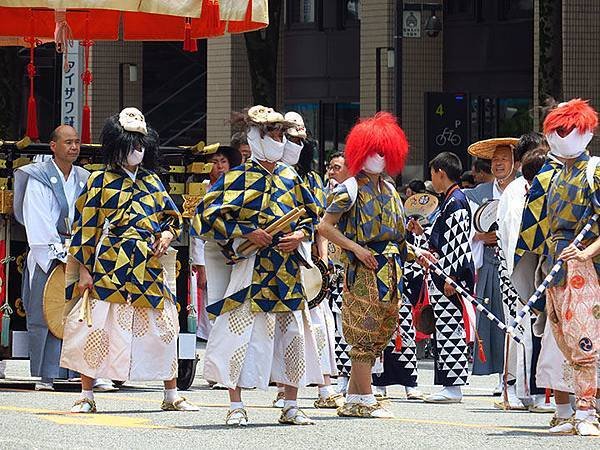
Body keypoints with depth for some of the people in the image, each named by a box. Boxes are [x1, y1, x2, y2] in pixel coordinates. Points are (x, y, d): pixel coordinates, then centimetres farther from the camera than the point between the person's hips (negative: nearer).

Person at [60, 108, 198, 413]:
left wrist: (167, 234, -1)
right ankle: (86, 396, 4)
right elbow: (86, 227, -1)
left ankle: (171, 396, 15)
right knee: (96, 327, -6)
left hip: (149, 270, 4)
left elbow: (172, 215, 22)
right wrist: (84, 269, -6)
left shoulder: (151, 181, 13)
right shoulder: (101, 182, 0)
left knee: (163, 328, 5)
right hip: (108, 269, -4)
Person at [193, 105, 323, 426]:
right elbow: (207, 215, -6)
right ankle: (236, 406, -3)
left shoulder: (290, 177, 12)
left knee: (292, 333, 4)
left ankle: (290, 407, 13)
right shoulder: (238, 178, -2)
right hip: (250, 267, -5)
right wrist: (247, 232, -12)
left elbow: (311, 216, 21)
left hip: (287, 269, 5)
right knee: (242, 330, -9)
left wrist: (300, 235, 0)